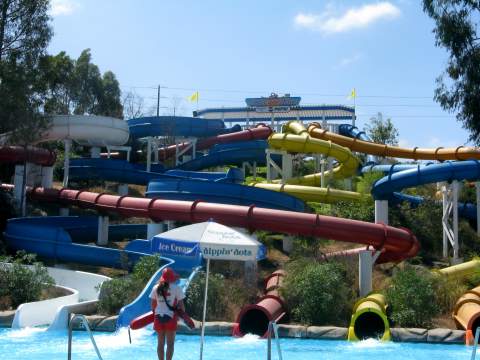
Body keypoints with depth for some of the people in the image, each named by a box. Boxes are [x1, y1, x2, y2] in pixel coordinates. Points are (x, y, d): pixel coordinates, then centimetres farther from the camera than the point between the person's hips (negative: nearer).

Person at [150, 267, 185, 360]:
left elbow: (153, 304, 8)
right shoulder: (177, 288, -6)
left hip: (159, 316, 4)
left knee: (160, 343, 12)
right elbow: (181, 304, -5)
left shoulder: (156, 288, 5)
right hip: (171, 317, -4)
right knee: (170, 343, 4)